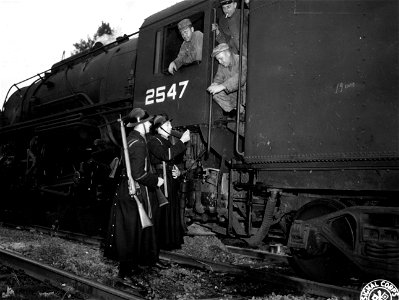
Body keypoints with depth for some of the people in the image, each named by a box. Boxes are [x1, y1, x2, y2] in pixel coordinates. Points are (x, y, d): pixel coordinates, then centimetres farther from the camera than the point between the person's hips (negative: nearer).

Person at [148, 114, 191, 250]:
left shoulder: (167, 141, 18)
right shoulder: (153, 141, -9)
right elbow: (167, 155, -25)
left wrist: (177, 170, 2)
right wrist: (182, 141, -22)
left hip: (171, 179, 9)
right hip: (161, 180, -9)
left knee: (173, 209, 12)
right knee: (163, 211, -6)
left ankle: (172, 241, 24)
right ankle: (163, 242, 6)